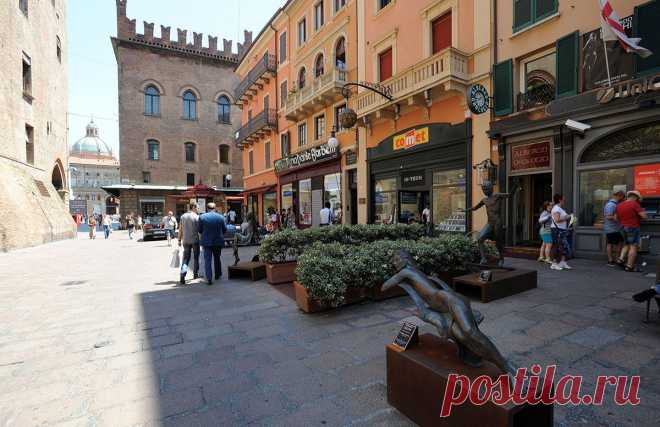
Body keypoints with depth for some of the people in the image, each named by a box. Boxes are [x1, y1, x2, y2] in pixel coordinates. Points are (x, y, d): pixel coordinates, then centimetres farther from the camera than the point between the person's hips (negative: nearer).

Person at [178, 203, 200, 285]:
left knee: (185, 258, 4)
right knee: (196, 257, 15)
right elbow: (200, 230, -9)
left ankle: (182, 275, -14)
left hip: (186, 241, 3)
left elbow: (180, 229, 5)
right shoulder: (197, 217, -8)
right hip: (195, 240, -3)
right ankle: (195, 274, 25)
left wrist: (179, 240, 11)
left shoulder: (183, 216, 4)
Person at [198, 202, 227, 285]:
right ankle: (218, 275, 30)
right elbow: (225, 230, 3)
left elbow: (200, 230, 1)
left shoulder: (202, 217, -5)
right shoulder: (221, 217, -3)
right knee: (217, 258, 18)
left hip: (206, 241, -1)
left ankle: (209, 278, -7)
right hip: (218, 241, 2)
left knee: (207, 260, 2)